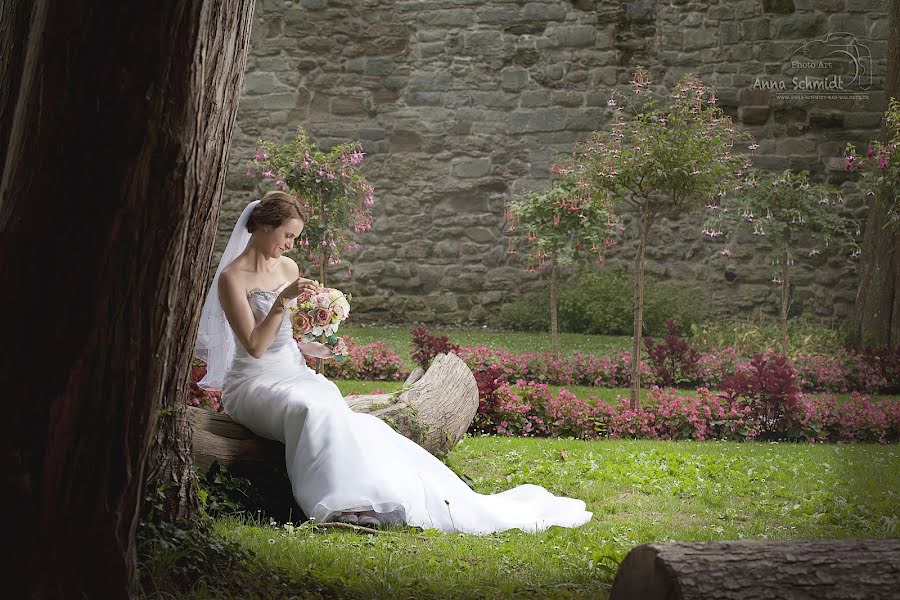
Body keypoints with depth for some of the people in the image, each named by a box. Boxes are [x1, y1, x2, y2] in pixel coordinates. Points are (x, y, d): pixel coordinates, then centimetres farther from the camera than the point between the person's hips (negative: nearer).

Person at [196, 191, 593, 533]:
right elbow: (254, 346, -16)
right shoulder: (232, 278, -9)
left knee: (352, 422, -21)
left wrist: (310, 348, 3)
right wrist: (283, 301, -22)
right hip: (254, 383, -6)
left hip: (292, 375, 6)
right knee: (314, 411, -37)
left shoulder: (287, 269, 12)